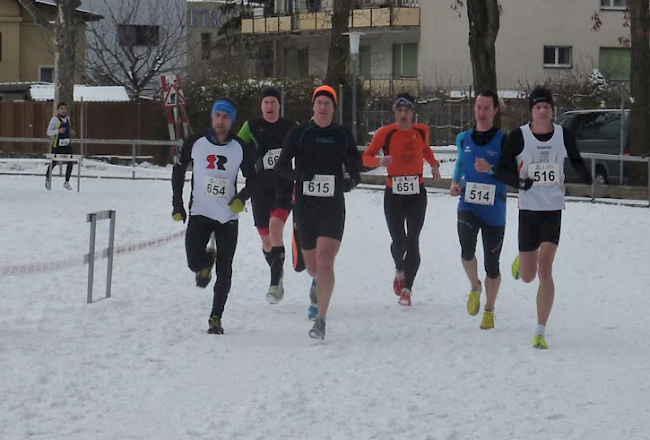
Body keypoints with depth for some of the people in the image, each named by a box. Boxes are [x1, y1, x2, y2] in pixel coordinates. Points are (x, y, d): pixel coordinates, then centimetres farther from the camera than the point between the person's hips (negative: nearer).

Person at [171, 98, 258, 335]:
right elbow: (178, 171, 10)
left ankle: (216, 318, 12)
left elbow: (253, 179, 7)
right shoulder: (195, 143, -2)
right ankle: (207, 260, 24)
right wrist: (177, 205, 6)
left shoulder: (241, 148, -2)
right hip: (199, 214, 0)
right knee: (194, 263, -14)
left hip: (228, 216, 0)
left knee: (224, 271, -1)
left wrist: (242, 197, -14)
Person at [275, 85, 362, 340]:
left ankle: (321, 320, -15)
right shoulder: (298, 134, 2)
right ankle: (319, 285, 48)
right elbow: (280, 166, 1)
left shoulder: (344, 136, 6)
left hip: (333, 207, -1)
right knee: (313, 267, 10)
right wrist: (298, 174, -18)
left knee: (325, 262, -17)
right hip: (305, 206, 1)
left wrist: (353, 180, 2)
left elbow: (355, 163, 22)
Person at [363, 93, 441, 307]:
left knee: (412, 241, -4)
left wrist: (434, 165, 9)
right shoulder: (385, 133, -7)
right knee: (398, 242, -4)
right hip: (393, 193, -2)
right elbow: (366, 157, -3)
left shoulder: (422, 131, 3)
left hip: (417, 193, 2)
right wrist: (379, 161, -23)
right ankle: (400, 271, 30)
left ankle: (407, 289, 1)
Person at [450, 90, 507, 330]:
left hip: (494, 211, -2)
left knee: (491, 264, 6)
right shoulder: (464, 139, 8)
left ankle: (489, 311, 27)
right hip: (468, 206, 2)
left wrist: (491, 169, -25)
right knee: (467, 249, -25)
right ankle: (475, 288, 5)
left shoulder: (503, 141, -5)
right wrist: (455, 182, 8)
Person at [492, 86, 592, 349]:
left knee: (545, 272, -13)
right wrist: (519, 181, -25)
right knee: (527, 277, 8)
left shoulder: (564, 136, -1)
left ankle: (541, 332, -9)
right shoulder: (519, 137, -6)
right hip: (528, 209, 0)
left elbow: (576, 161, 17)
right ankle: (521, 261, 49)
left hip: (554, 209, 0)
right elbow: (501, 170, -5)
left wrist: (588, 178, -4)